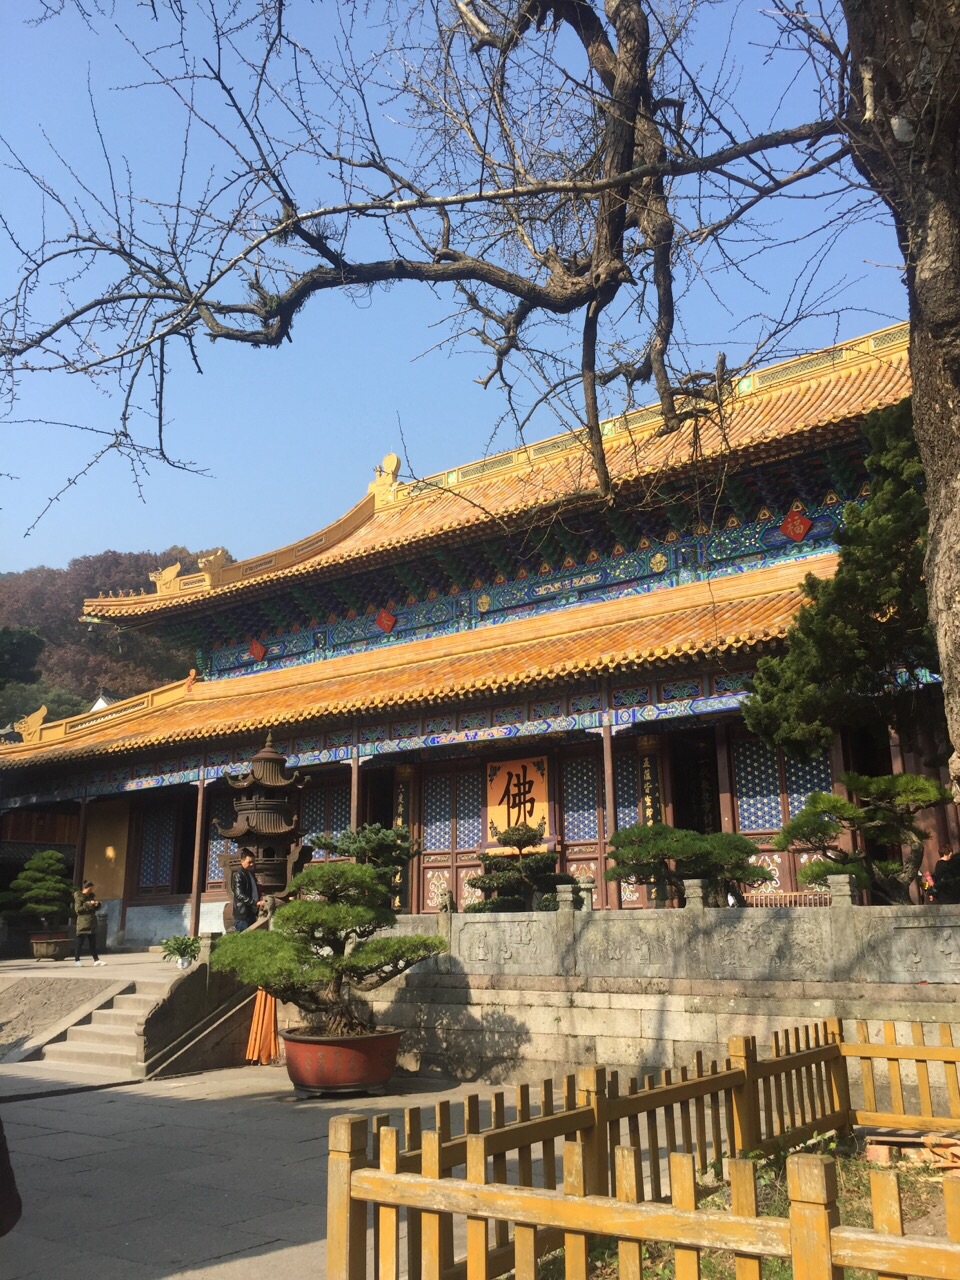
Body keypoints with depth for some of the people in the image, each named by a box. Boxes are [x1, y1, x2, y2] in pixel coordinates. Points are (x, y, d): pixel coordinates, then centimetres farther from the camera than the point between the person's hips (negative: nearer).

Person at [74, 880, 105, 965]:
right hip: (83, 923, -7)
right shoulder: (79, 897, -6)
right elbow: (78, 910, -15)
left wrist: (97, 904, 0)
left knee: (93, 942, 5)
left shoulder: (91, 896, 15)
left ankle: (96, 959, 4)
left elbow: (96, 908, 23)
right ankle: (76, 959, 7)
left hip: (92, 923, 7)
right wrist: (88, 904, -20)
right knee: (79, 942, -1)